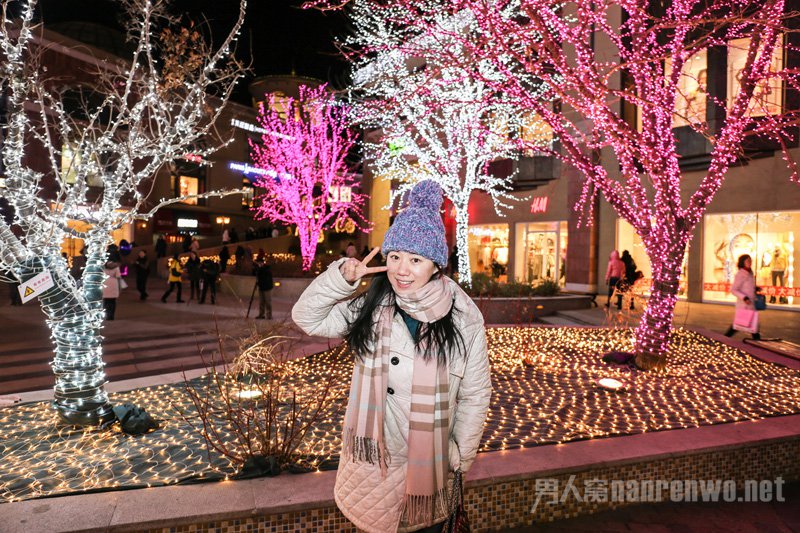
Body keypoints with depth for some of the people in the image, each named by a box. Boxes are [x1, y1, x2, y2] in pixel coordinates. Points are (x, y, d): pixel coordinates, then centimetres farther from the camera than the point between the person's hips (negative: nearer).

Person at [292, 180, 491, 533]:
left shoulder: (463, 317, -15)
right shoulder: (370, 308, -9)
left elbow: (475, 394, -8)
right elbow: (307, 317, -6)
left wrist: (461, 456, -2)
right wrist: (341, 277, -21)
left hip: (427, 460, -2)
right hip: (372, 454, 2)